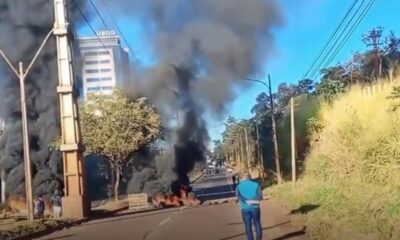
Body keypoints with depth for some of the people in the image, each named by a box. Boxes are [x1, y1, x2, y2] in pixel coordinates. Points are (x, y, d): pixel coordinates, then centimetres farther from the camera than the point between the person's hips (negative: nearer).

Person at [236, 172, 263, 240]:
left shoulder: (239, 186, 4)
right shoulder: (256, 184, 3)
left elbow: (238, 197, -14)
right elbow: (260, 196, -12)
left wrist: (246, 202, -21)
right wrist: (252, 201, -22)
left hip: (245, 209, 0)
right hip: (255, 208, 0)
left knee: (248, 226, 8)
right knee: (257, 224, 14)